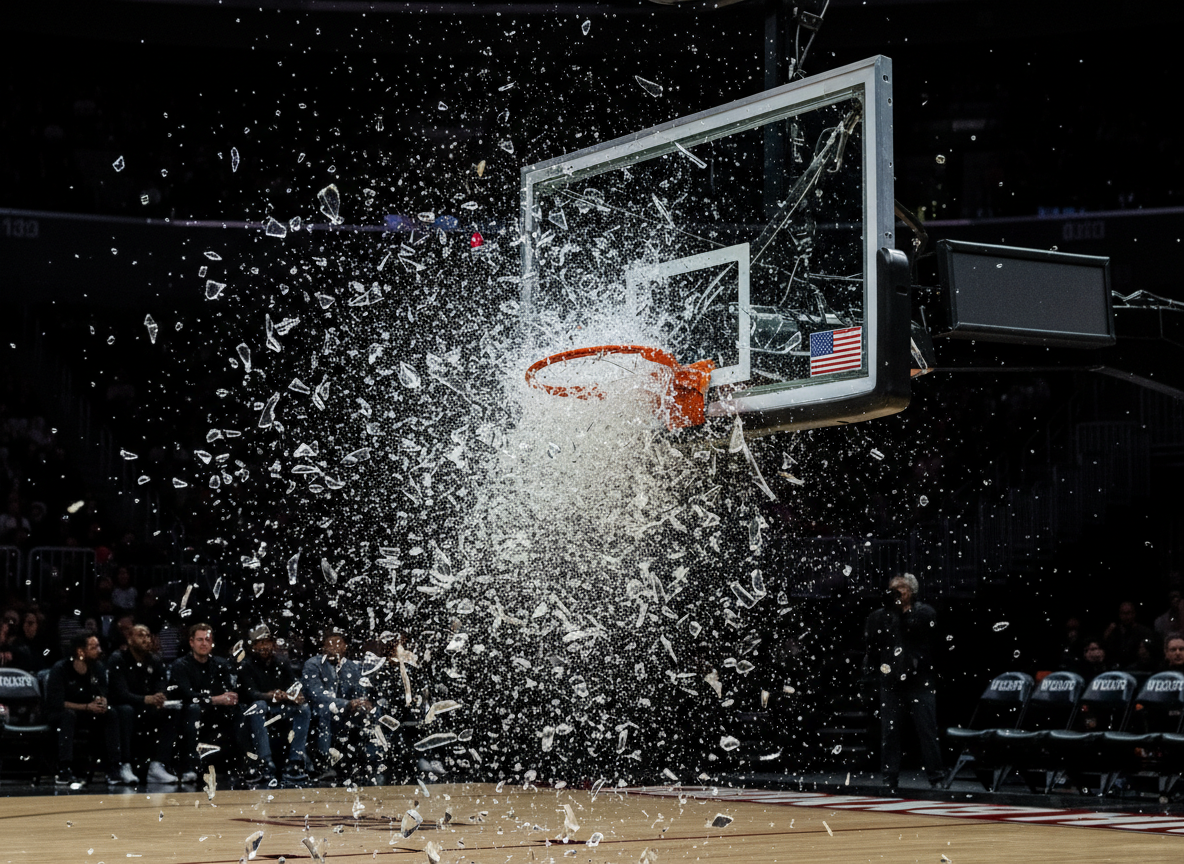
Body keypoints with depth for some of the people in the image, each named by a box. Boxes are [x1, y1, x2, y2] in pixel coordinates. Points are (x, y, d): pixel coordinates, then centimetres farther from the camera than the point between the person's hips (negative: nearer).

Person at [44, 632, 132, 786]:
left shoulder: (98, 668, 0)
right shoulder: (60, 669, -17)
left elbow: (103, 694, 4)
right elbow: (56, 703, -22)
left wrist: (102, 702, -23)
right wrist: (87, 707, -29)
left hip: (87, 715, 5)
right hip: (58, 715, -5)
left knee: (111, 715, -20)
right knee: (69, 715, -38)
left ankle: (114, 769, -25)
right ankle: (64, 772, -42)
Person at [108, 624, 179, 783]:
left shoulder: (155, 661, 8)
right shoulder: (118, 660, -9)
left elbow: (161, 689, -2)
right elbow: (120, 694, -21)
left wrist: (159, 699, -29)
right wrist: (146, 699, -38)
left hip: (147, 712, 5)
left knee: (171, 713, -20)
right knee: (126, 710, -38)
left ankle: (156, 767, -27)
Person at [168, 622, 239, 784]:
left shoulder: (220, 665, 12)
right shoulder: (180, 665, -2)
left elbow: (230, 691, -1)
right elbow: (186, 695, -18)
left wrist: (231, 698, -25)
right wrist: (214, 700, -29)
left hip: (216, 716, 4)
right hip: (191, 716, -4)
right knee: (193, 708, -37)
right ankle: (189, 768, -44)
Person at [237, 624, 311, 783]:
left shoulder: (282, 666, 13)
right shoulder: (246, 667, 0)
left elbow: (296, 687, 2)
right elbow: (250, 694, -16)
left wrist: (298, 697, -24)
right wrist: (270, 696, -36)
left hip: (278, 710, 4)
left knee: (304, 709, -21)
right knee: (259, 706, -38)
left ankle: (294, 764, -29)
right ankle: (266, 763, -45)